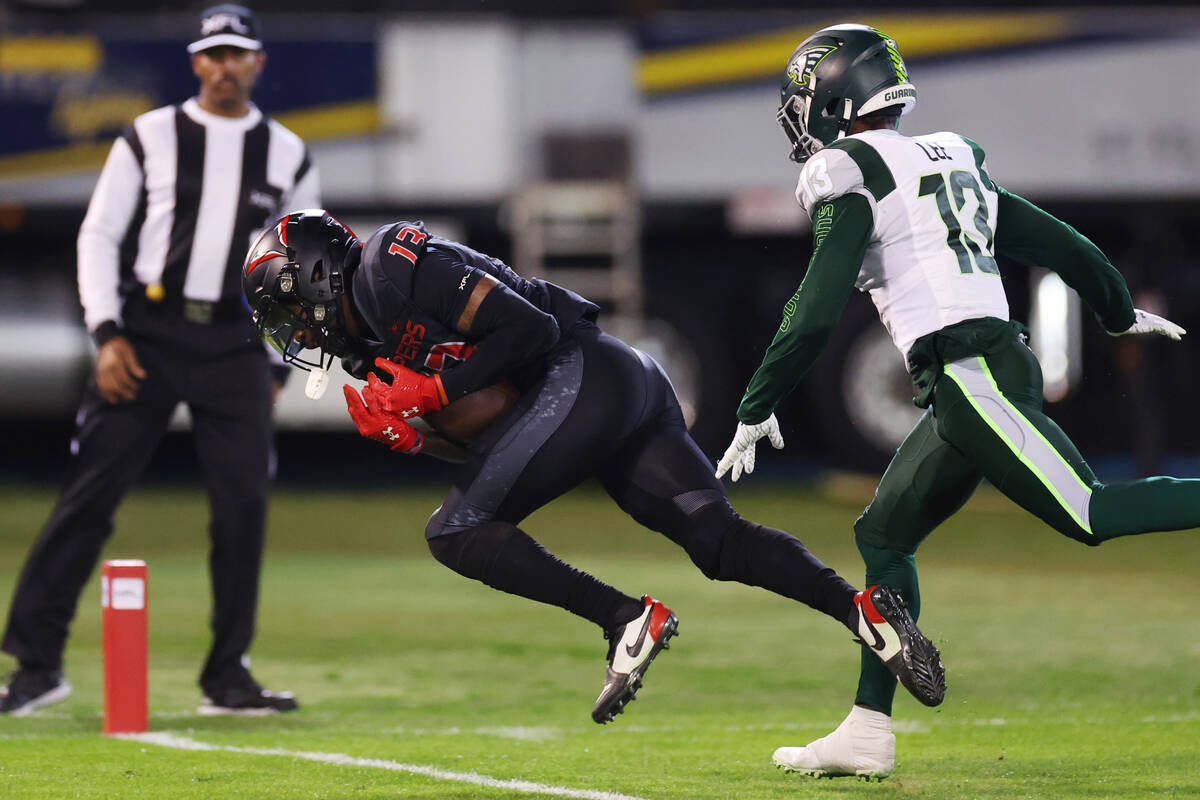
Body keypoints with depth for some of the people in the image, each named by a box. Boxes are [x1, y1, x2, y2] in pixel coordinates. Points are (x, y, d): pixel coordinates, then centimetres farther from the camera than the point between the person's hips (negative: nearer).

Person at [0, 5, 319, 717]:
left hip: (236, 342, 2)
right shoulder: (150, 139, 4)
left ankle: (229, 677, 4)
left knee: (244, 501, -6)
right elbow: (99, 236, 3)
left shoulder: (289, 156, 10)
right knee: (91, 491, -8)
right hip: (148, 331, -2)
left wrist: (279, 366, 11)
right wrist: (107, 333, -8)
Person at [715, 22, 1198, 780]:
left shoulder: (853, 180, -3)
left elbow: (815, 315, -10)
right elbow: (1060, 243, 26)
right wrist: (1123, 314, 42)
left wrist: (757, 409, -1)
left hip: (969, 373, -9)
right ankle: (868, 733, 12)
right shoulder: (953, 163, 21)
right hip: (995, 372, 9)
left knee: (1091, 514, -15)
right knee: (883, 538, 14)